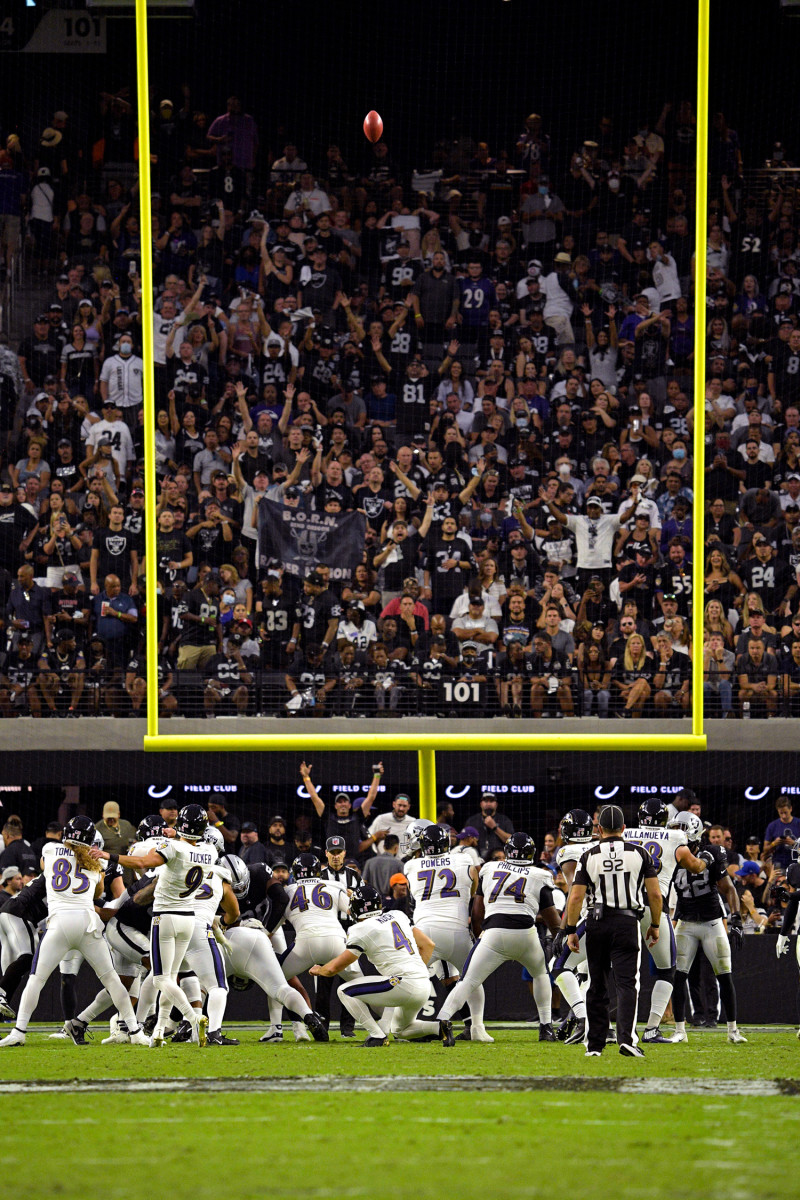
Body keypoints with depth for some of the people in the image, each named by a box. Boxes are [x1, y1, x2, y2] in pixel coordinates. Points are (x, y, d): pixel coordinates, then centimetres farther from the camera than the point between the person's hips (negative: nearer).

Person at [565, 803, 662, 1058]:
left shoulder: (589, 856, -1)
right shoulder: (639, 854, 0)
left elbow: (576, 897, -4)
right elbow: (655, 895, 0)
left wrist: (571, 930, 4)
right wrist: (655, 925, 13)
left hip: (597, 922, 1)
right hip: (627, 922, -1)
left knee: (596, 986, 10)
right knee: (626, 983, -5)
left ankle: (595, 1044, 13)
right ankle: (626, 1038, -22)